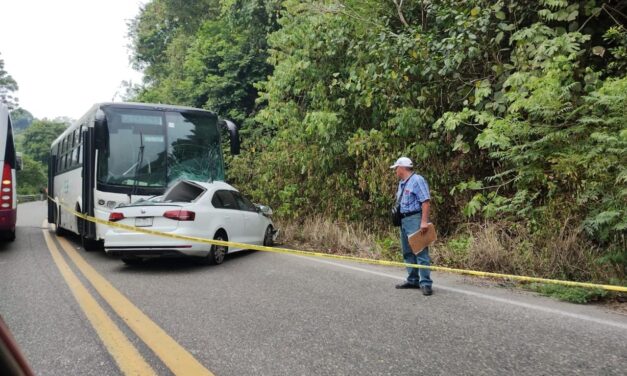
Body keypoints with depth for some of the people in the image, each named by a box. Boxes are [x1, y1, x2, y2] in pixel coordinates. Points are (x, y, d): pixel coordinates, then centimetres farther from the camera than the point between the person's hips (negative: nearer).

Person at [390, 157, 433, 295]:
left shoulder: (417, 180, -11)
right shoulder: (401, 183, 18)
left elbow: (426, 201, -19)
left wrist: (424, 221, -25)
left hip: (415, 220, -10)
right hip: (404, 220, 10)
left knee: (420, 252, -9)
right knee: (407, 252, 13)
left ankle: (425, 283, -8)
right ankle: (412, 280, 20)